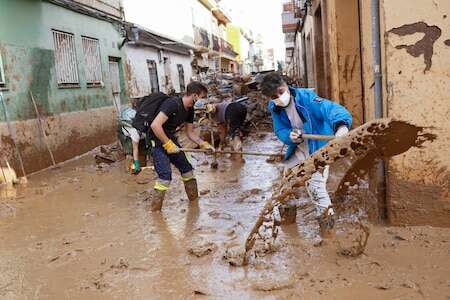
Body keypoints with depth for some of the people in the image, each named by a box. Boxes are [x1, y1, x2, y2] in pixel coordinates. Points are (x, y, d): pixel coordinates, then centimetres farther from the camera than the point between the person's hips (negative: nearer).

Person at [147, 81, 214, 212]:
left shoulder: (190, 110, 2)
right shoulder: (173, 103, -25)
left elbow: (190, 132, 12)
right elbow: (155, 125, -32)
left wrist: (203, 144, -2)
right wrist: (168, 144, -27)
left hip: (170, 140, 9)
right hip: (158, 141, -9)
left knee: (186, 168, 11)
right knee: (165, 176, -16)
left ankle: (194, 200, 28)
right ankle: (155, 210, -2)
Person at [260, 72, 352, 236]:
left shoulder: (306, 97, -26)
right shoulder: (275, 108, -7)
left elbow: (330, 108, -39)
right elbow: (280, 131, -1)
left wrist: (341, 124, -60)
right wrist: (290, 136, -26)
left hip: (318, 147, -7)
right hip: (299, 149, 7)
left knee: (315, 183, -14)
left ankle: (326, 214, 11)